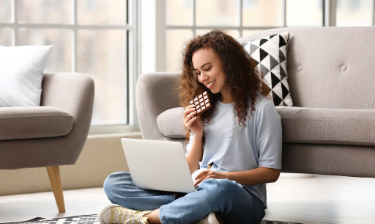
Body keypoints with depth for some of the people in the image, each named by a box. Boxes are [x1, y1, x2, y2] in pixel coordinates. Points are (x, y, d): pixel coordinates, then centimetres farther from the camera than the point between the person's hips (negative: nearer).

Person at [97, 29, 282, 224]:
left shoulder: (261, 108, 2)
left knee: (220, 188, -45)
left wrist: (226, 176, -16)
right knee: (113, 183, -12)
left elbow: (271, 172, -2)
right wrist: (197, 135, 1)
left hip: (245, 201, -6)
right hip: (197, 192, 6)